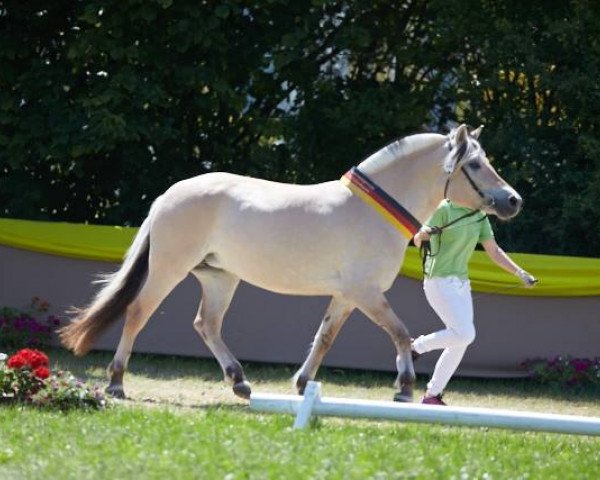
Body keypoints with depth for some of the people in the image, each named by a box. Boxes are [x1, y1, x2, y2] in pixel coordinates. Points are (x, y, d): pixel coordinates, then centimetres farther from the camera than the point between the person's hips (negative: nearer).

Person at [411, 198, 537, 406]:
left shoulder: (480, 217, 10)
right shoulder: (445, 209, -11)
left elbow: (494, 251, 14)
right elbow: (417, 241, -14)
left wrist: (519, 272, 4)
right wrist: (423, 233, -38)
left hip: (462, 284, 8)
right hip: (439, 282, -8)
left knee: (460, 343, 5)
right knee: (465, 334, -20)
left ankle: (432, 395, 13)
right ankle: (417, 346, 0)